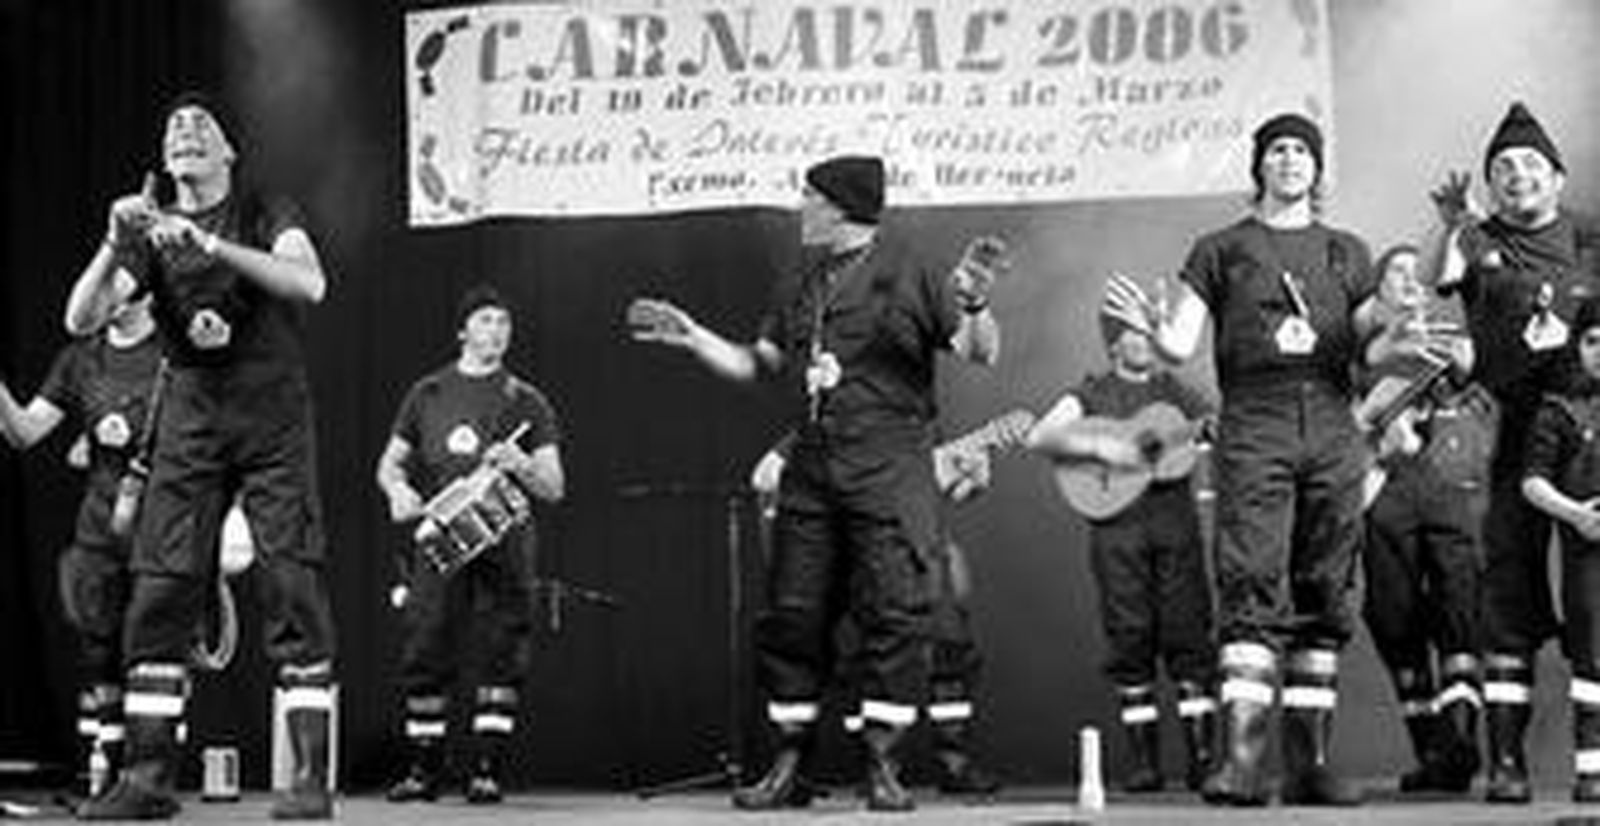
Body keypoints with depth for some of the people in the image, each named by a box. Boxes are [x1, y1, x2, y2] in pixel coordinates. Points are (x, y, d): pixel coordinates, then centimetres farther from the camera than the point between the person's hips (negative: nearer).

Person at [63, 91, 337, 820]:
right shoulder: (149, 229, 10)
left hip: (272, 411, -3)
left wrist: (212, 246, -25)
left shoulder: (266, 215, 3)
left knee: (292, 583, -9)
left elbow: (309, 283, -17)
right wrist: (116, 246, -16)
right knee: (159, 588, -4)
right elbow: (80, 320, 0)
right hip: (190, 415, 3)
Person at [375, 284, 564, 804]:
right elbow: (390, 462, 21)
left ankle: (487, 771, -2)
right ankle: (423, 769, 4)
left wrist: (521, 465, -15)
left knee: (501, 655, -7)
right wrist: (398, 490, -2)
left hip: (502, 538, -1)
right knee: (425, 653, -5)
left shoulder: (526, 403, 12)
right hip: (437, 537, 1)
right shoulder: (428, 394, 16)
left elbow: (553, 489, 7)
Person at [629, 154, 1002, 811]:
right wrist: (689, 335, 17)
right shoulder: (800, 290, 18)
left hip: (888, 468, -6)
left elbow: (982, 354, -6)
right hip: (811, 471, 6)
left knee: (892, 614, -8)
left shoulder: (908, 277, -1)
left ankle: (882, 767, 0)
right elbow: (758, 365, 25)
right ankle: (789, 767, 10)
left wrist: (974, 305, -26)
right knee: (791, 614, 2)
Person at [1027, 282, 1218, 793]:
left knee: (1189, 632, -5)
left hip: (1175, 517, 1)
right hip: (1116, 522, -1)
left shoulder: (1175, 392, 17)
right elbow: (1038, 439, -1)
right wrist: (1101, 447, -13)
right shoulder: (1092, 396, 11)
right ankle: (1144, 761, 3)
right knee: (1130, 638, -2)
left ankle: (1202, 756, -4)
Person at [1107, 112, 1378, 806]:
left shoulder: (1346, 254, 19)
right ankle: (1240, 755, -21)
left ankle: (1309, 762, 5)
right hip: (1253, 429, -3)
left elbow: (1370, 354, 17)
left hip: (1332, 431, 3)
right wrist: (1153, 324, -18)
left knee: (1325, 597, 1)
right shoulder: (1221, 252, 12)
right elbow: (1181, 346, 3)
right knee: (1252, 589, -15)